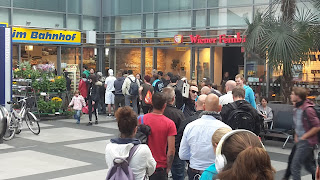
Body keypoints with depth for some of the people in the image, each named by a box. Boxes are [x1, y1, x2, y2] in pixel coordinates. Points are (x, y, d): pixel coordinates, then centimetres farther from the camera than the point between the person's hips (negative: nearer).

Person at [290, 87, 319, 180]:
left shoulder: (308, 109, -20)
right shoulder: (296, 108, 8)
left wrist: (303, 137, -16)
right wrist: (296, 136, 11)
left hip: (307, 142, -9)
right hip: (300, 141, 9)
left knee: (295, 165, -8)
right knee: (308, 165, 18)